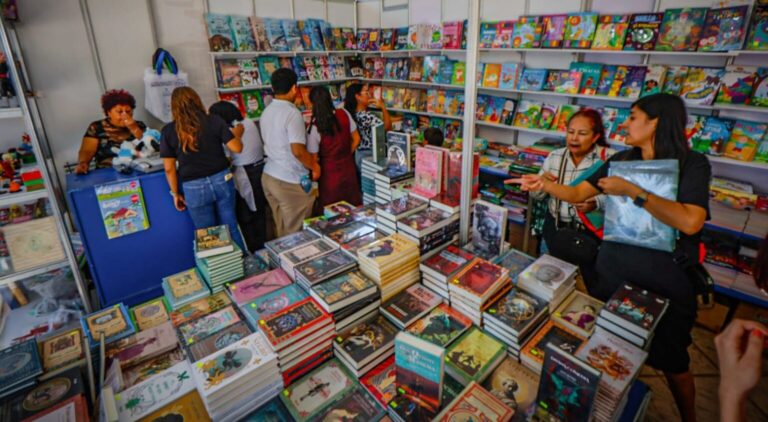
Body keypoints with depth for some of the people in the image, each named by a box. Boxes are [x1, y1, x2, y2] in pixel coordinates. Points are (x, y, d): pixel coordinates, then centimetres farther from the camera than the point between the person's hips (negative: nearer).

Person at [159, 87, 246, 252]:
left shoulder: (169, 131, -3)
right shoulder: (214, 121, -4)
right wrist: (237, 133, 15)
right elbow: (236, 148, -6)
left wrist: (176, 193, 10)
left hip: (194, 188, -1)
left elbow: (169, 168, -1)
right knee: (231, 227, 13)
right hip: (222, 180, 1)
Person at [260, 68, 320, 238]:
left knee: (281, 229, 19)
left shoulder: (267, 111, 8)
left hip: (269, 176, 8)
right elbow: (298, 151, -26)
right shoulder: (292, 113, -18)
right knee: (296, 232, 7)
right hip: (290, 181, -8)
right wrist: (315, 166, -8)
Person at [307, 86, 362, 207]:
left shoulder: (314, 127, -18)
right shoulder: (344, 114, -9)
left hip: (330, 173, -3)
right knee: (353, 208, 17)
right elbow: (356, 139, 3)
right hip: (349, 169, 4)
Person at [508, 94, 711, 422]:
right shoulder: (621, 160, 2)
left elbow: (690, 222, -27)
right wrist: (544, 183, -13)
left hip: (664, 279, -4)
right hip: (613, 269, 5)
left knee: (673, 364, 14)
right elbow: (578, 193, 3)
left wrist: (631, 191, -25)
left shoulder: (692, 164, -13)